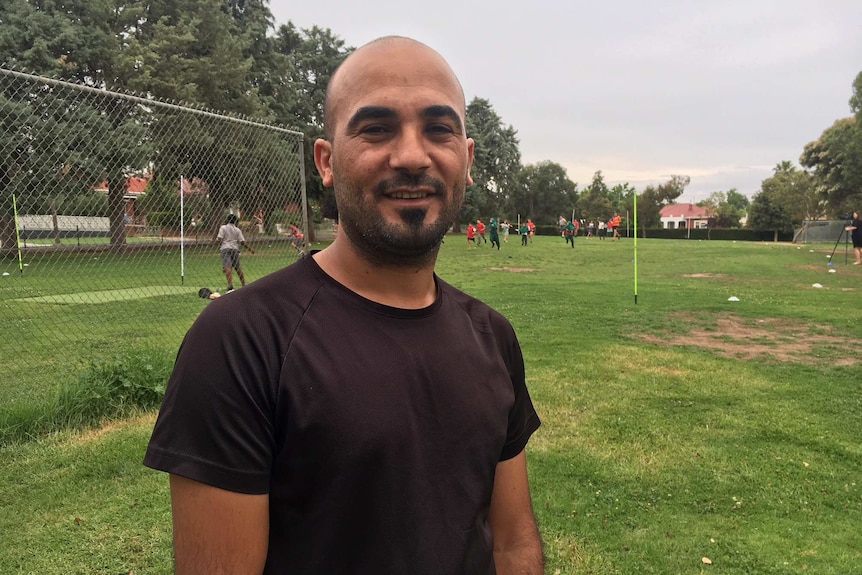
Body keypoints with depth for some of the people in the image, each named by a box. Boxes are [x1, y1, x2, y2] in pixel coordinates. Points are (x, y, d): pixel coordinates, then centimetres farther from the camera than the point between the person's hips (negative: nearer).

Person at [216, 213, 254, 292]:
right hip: (235, 249, 3)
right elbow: (242, 242, 4)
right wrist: (250, 249, 15)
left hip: (225, 249, -3)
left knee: (227, 268, -17)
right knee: (238, 268, 17)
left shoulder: (223, 228, 6)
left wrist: (216, 239, 18)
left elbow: (219, 239, -5)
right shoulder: (237, 230, 11)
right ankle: (244, 285, 24)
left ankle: (230, 287, -34)